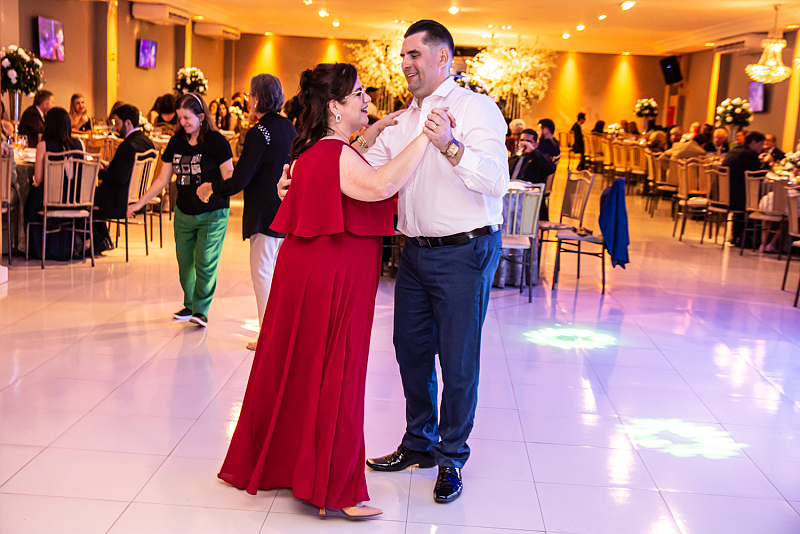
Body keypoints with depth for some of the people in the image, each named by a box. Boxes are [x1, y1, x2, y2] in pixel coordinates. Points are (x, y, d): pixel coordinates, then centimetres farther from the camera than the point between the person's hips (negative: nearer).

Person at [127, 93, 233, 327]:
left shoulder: (216, 141, -9)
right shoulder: (176, 142, 7)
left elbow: (229, 176, -10)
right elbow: (163, 179, 13)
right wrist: (140, 203, 12)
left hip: (212, 214, -5)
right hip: (183, 213, 5)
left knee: (205, 262, -8)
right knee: (184, 261, 9)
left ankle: (201, 310, 5)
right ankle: (189, 305, 26)